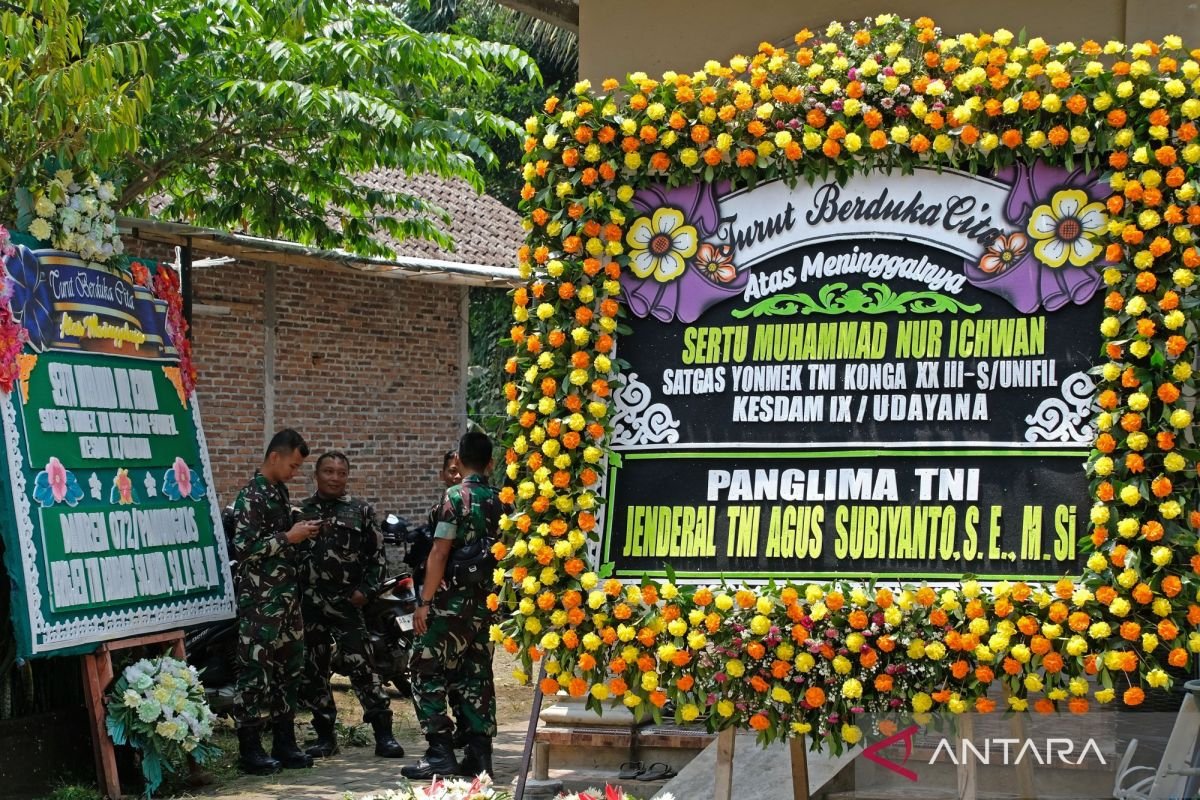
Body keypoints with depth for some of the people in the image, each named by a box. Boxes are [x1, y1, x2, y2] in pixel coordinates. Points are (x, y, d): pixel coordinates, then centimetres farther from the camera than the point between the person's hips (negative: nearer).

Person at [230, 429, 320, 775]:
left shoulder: (280, 491, 14)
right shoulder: (251, 497, -13)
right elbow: (243, 549, -21)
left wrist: (301, 532, 8)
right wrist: (288, 537, -18)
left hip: (287, 596, 9)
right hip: (260, 601, -9)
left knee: (287, 669, 12)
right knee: (256, 672, -4)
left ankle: (284, 743, 19)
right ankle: (249, 749, 3)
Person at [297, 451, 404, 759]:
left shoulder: (360, 510, 6)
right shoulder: (302, 512, 11)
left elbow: (377, 554, 5)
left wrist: (366, 589, -4)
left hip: (347, 600, -3)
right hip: (309, 602, 3)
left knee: (361, 665, -9)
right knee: (312, 670, 6)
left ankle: (384, 734, -5)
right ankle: (325, 735, 18)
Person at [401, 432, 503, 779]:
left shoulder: (455, 497, -10)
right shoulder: (500, 501, 8)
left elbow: (440, 553, -15)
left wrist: (425, 601, -12)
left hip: (452, 601, -6)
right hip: (486, 602, 6)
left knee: (427, 674, -1)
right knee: (476, 676, 10)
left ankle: (440, 753, -7)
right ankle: (479, 754, 8)